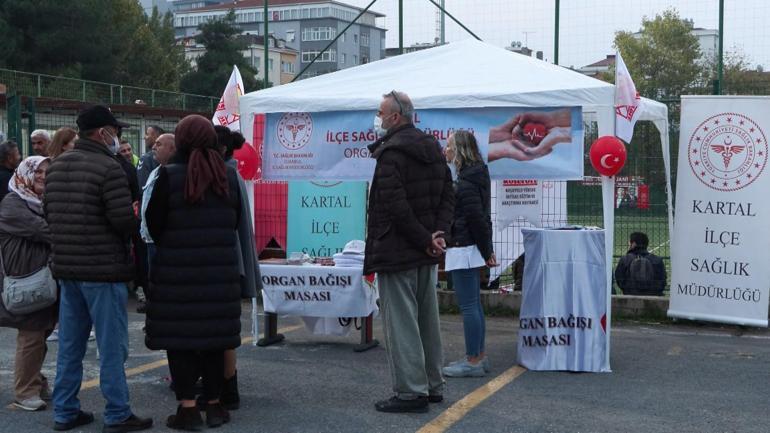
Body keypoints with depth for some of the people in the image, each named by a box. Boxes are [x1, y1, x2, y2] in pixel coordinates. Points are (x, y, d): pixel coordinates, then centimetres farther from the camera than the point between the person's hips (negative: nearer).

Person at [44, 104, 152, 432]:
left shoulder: (56, 166, 8)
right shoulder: (108, 168, -16)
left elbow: (48, 212, 13)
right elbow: (124, 220, -20)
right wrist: (133, 224, 1)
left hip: (66, 267, 8)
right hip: (102, 269, -8)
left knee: (69, 344, 14)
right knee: (112, 346, 1)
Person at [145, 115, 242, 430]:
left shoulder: (169, 175, -10)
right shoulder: (228, 176, 3)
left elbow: (154, 222, -6)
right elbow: (236, 220, 9)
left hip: (177, 269, -4)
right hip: (220, 270, 4)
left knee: (179, 335, 4)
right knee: (214, 333, 11)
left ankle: (188, 407, 3)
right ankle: (214, 404, 17)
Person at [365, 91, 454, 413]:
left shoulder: (391, 152, -15)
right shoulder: (433, 149, 12)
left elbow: (395, 206, -22)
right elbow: (447, 196, 10)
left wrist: (425, 239, -16)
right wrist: (437, 234, -1)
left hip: (397, 253, -9)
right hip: (427, 254, 9)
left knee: (401, 323, -3)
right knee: (427, 320, 16)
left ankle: (411, 392, -1)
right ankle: (432, 385, 24)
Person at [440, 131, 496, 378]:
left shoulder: (466, 183, -16)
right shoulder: (475, 177, 15)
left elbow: (477, 219, -19)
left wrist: (486, 251, -13)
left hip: (463, 249, -10)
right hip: (472, 249, 10)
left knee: (468, 306, -5)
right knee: (474, 304, 14)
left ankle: (473, 362, 0)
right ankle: (478, 357, 22)